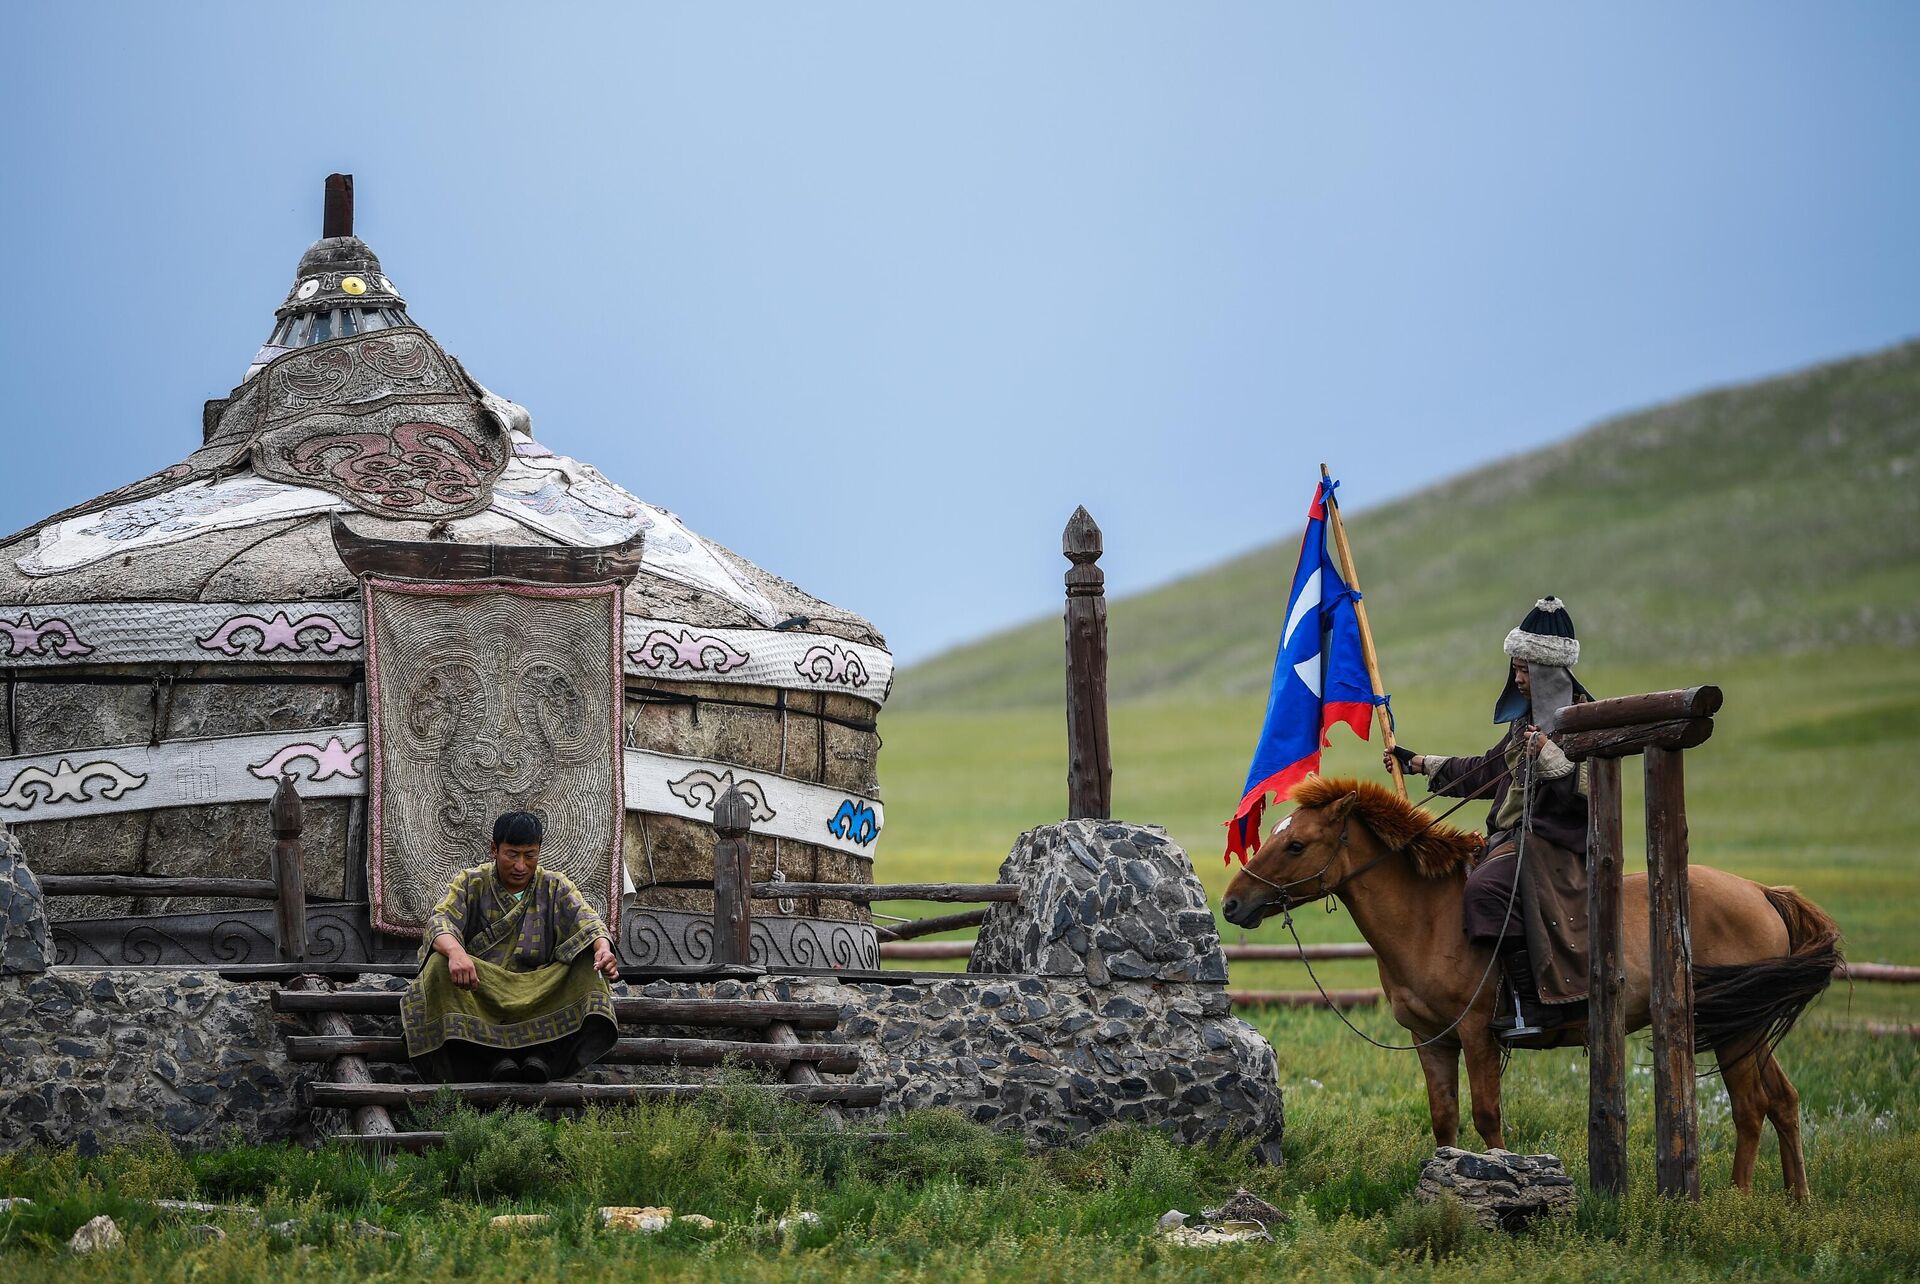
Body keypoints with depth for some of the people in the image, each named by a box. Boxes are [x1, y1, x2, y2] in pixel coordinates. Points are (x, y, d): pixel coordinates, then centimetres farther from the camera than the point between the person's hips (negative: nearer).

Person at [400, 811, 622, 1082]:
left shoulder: (555, 887, 9)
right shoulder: (470, 883, 5)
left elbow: (587, 920, -7)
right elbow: (441, 920, -13)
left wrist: (603, 949, -33)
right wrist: (456, 952, -38)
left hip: (539, 992, 1)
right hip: (478, 986, -1)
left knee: (588, 964, -24)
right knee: (441, 965, -31)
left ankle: (541, 1049, -34)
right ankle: (493, 1055, -35)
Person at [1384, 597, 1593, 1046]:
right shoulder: (1527, 717, 18)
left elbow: (1592, 790, -20)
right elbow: (1489, 771, 30)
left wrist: (1549, 756, -26)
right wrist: (1422, 764, 31)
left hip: (1556, 842, -10)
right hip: (1513, 836, 10)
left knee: (1487, 887, -33)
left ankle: (1530, 1009, -36)